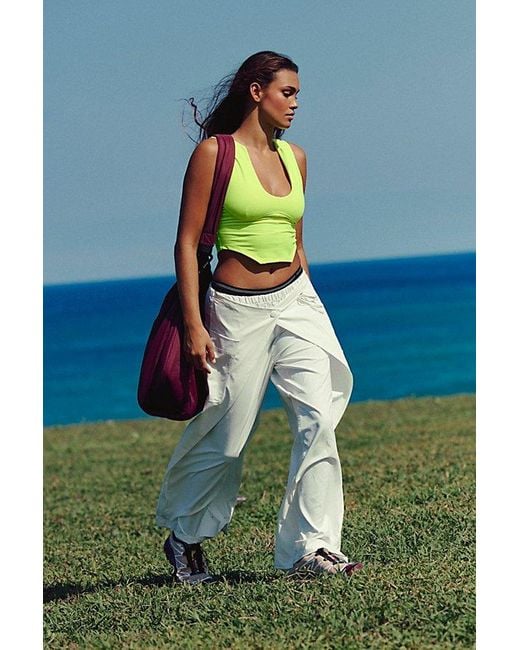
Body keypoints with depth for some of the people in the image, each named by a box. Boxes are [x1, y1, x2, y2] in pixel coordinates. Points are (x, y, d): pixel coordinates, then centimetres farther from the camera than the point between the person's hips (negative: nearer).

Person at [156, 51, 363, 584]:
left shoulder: (293, 157, 10)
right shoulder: (214, 152, -7)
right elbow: (186, 243, -8)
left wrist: (307, 307, 20)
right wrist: (194, 326, -13)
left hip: (296, 300, 5)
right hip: (238, 309, -5)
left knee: (319, 416, -11)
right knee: (226, 435, 4)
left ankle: (311, 547, -7)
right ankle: (183, 536, 27)